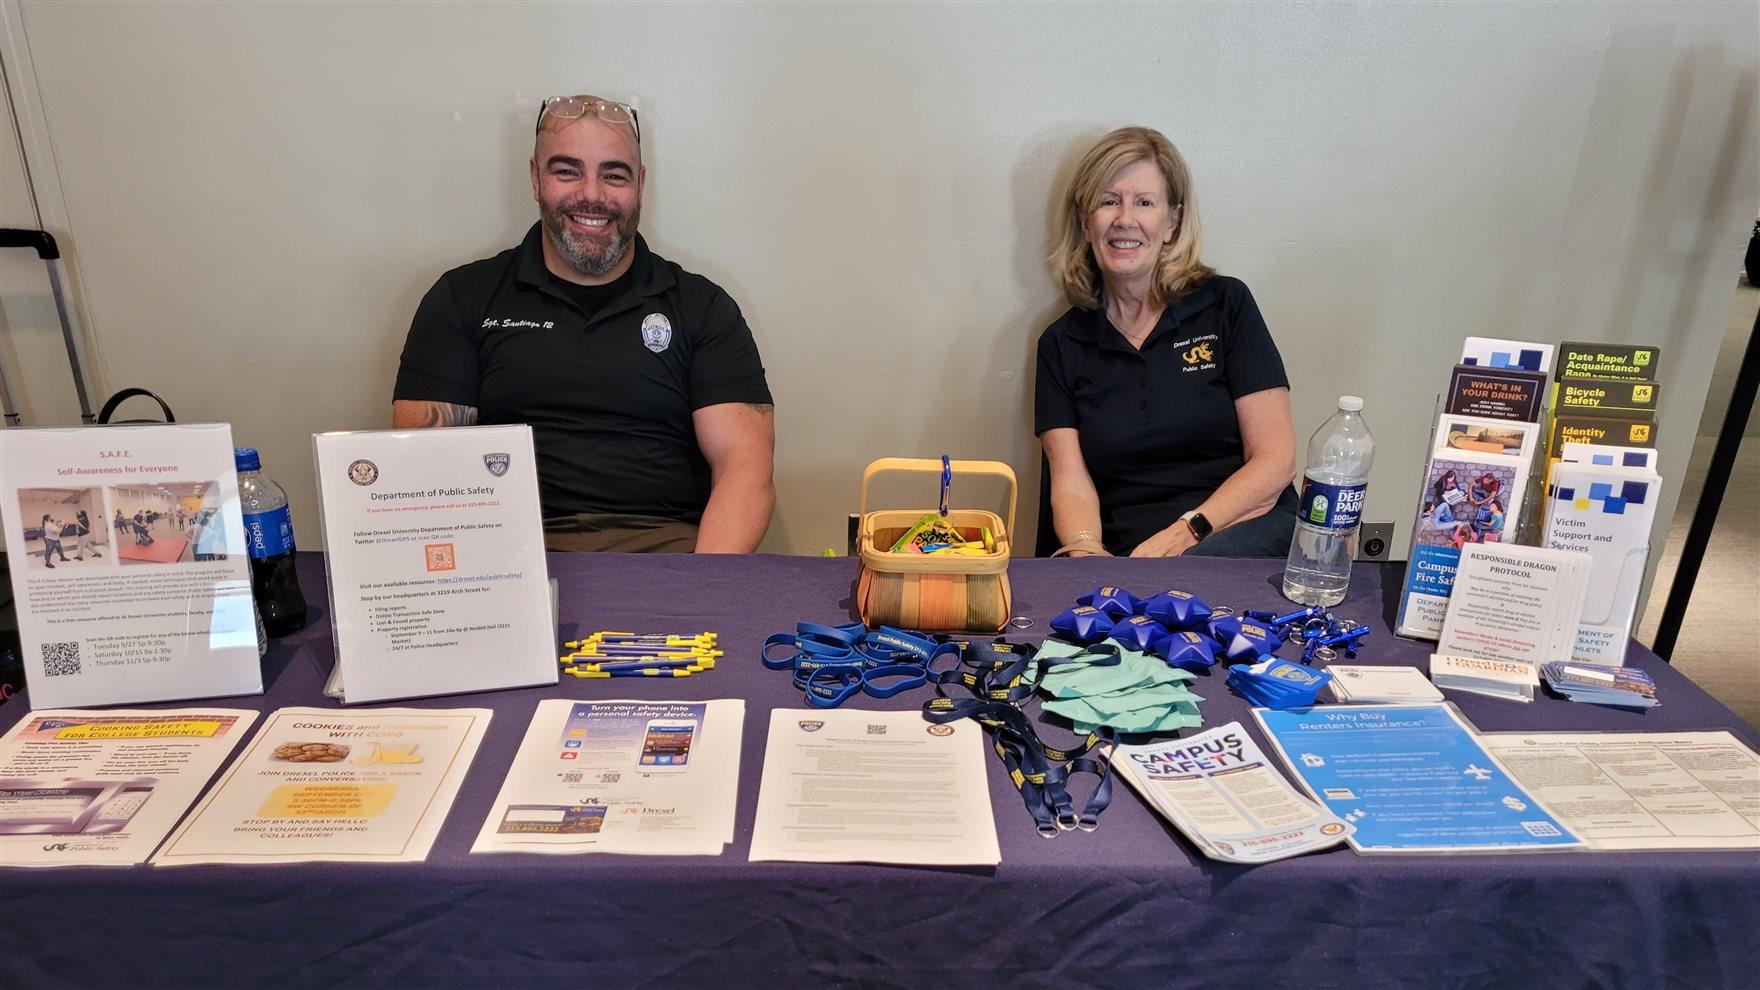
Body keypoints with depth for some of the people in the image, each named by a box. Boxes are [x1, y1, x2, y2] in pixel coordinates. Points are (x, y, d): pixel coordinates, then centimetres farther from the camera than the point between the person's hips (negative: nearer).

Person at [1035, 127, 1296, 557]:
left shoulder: (1226, 304, 5)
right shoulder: (1061, 344, 10)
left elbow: (1275, 460, 0)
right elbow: (1071, 484, 1)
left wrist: (1184, 534, -14)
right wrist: (1086, 554, -21)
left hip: (1245, 535, -2)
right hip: (1124, 557, 3)